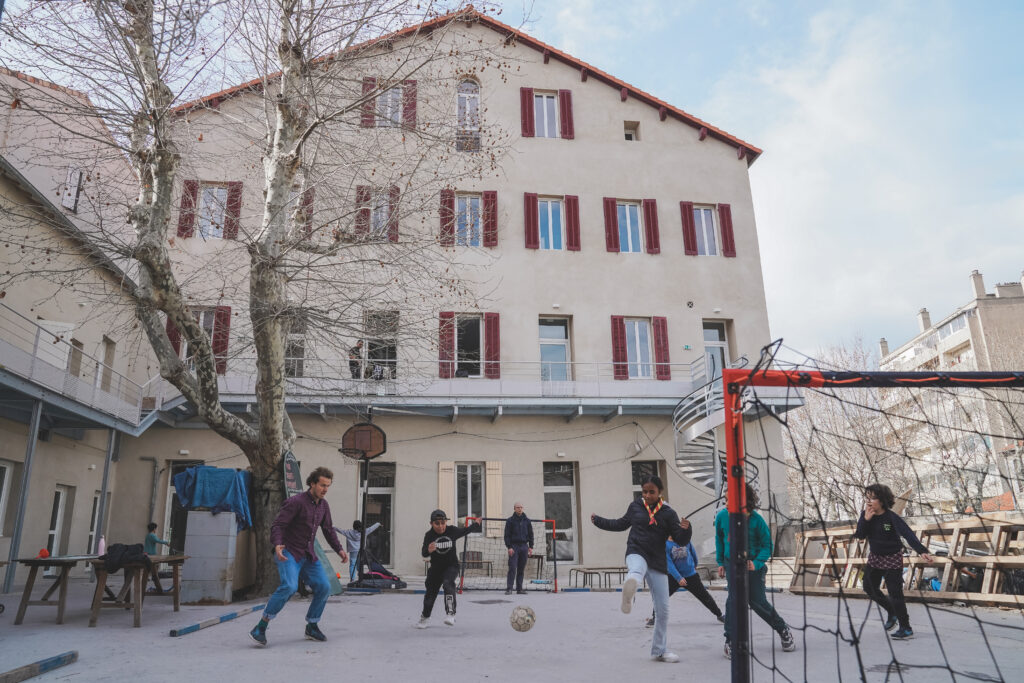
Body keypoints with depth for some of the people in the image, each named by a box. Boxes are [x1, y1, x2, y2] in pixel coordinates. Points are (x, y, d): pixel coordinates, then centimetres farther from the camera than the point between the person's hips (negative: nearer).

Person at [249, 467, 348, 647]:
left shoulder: (323, 505, 8)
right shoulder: (296, 502, -16)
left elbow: (328, 530, 18)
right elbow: (277, 525, -19)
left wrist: (339, 549, 8)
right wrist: (277, 545, -37)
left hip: (308, 556, 7)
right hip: (288, 553, -7)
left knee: (323, 587, -3)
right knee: (289, 586, -27)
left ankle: (312, 627, 15)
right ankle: (260, 628, -17)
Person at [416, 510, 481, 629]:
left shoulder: (452, 531, -11)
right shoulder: (429, 535, -13)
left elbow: (466, 530, 8)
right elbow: (424, 553, -19)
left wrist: (476, 524, 19)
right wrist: (428, 550, -42)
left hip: (451, 565, -2)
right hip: (436, 567, 2)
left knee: (448, 583, -30)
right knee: (431, 591, 12)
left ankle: (450, 614, -33)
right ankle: (425, 618, 35)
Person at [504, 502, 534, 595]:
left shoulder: (527, 521, 10)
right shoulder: (510, 520, 1)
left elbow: (531, 534, 13)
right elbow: (507, 535, -2)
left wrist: (531, 547, 5)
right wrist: (509, 547, -11)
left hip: (524, 546, 3)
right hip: (514, 546, -3)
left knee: (521, 569, 5)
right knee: (512, 568, -10)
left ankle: (519, 588, 11)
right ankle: (509, 588, -9)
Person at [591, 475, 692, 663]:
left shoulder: (668, 513, 0)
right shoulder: (635, 506, 6)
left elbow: (681, 541, -4)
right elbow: (621, 524, 25)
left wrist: (686, 529, -25)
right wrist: (598, 521, 26)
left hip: (658, 562, 1)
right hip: (636, 553, -1)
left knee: (663, 609, 5)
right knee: (637, 570, -41)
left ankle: (659, 650, 22)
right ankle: (628, 593, -74)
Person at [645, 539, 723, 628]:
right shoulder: (665, 544, -15)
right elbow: (669, 563, -19)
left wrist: (695, 565, 28)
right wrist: (678, 578, -26)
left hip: (691, 575, 2)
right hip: (673, 576, -2)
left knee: (704, 596, 8)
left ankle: (719, 615, 26)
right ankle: (654, 618, 1)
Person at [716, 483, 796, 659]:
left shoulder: (757, 520, -17)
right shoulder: (722, 516, -10)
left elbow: (767, 545, -8)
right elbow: (719, 539, 8)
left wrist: (756, 563, -24)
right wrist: (720, 562, 10)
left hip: (754, 563, -1)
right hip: (732, 563, 1)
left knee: (757, 602, 0)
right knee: (734, 599, -13)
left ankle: (783, 629, 29)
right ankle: (730, 641, -2)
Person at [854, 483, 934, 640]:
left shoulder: (892, 517, -23)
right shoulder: (865, 515, -8)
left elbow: (908, 534, -33)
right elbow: (860, 535, -13)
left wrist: (922, 551, -45)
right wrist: (866, 519, -28)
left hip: (892, 559, -6)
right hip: (875, 557, 6)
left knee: (895, 593, -6)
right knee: (869, 588, 15)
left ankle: (906, 629, 6)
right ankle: (891, 612, 38)